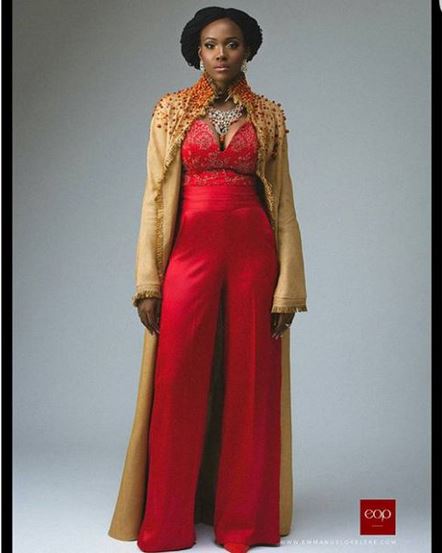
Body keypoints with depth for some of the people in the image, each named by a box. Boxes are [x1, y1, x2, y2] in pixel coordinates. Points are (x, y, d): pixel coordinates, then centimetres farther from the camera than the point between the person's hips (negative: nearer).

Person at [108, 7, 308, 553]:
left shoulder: (269, 115, 9)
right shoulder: (171, 110, 7)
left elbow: (283, 201, 6)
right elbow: (156, 196, 3)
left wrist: (288, 284, -2)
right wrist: (148, 279, -5)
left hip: (253, 251, 1)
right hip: (190, 248, 0)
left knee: (249, 384, 4)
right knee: (179, 385, 1)